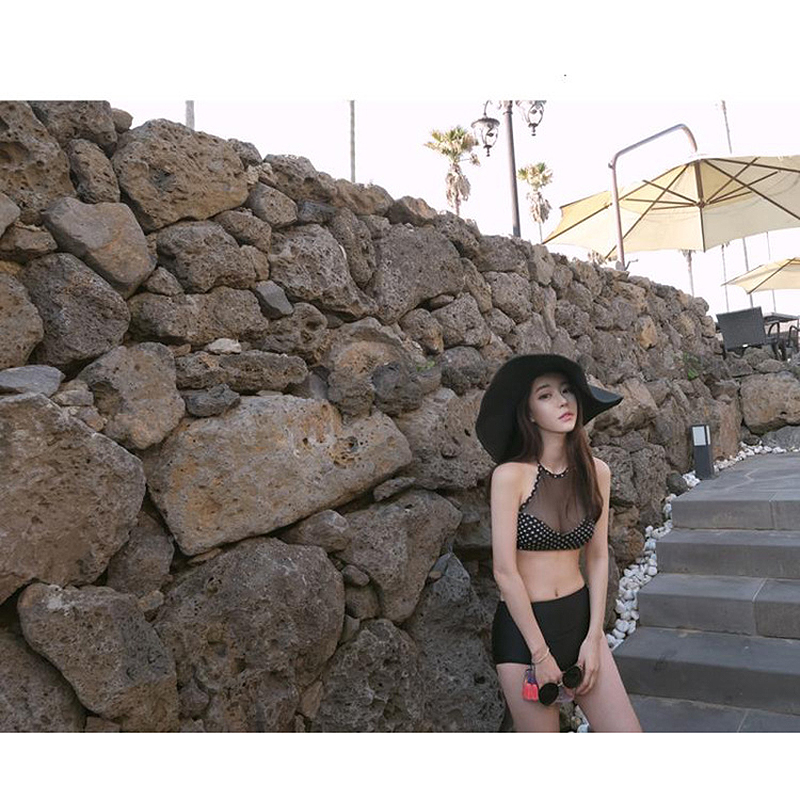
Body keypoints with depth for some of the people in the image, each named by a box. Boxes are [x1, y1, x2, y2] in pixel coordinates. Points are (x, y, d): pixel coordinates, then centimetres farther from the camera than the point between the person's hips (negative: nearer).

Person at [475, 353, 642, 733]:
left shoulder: (596, 472, -1)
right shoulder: (511, 474, -16)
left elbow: (598, 558, 3)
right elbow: (505, 571, -15)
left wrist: (593, 638, -2)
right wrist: (541, 653, -11)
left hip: (581, 616, 4)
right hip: (522, 625, -4)